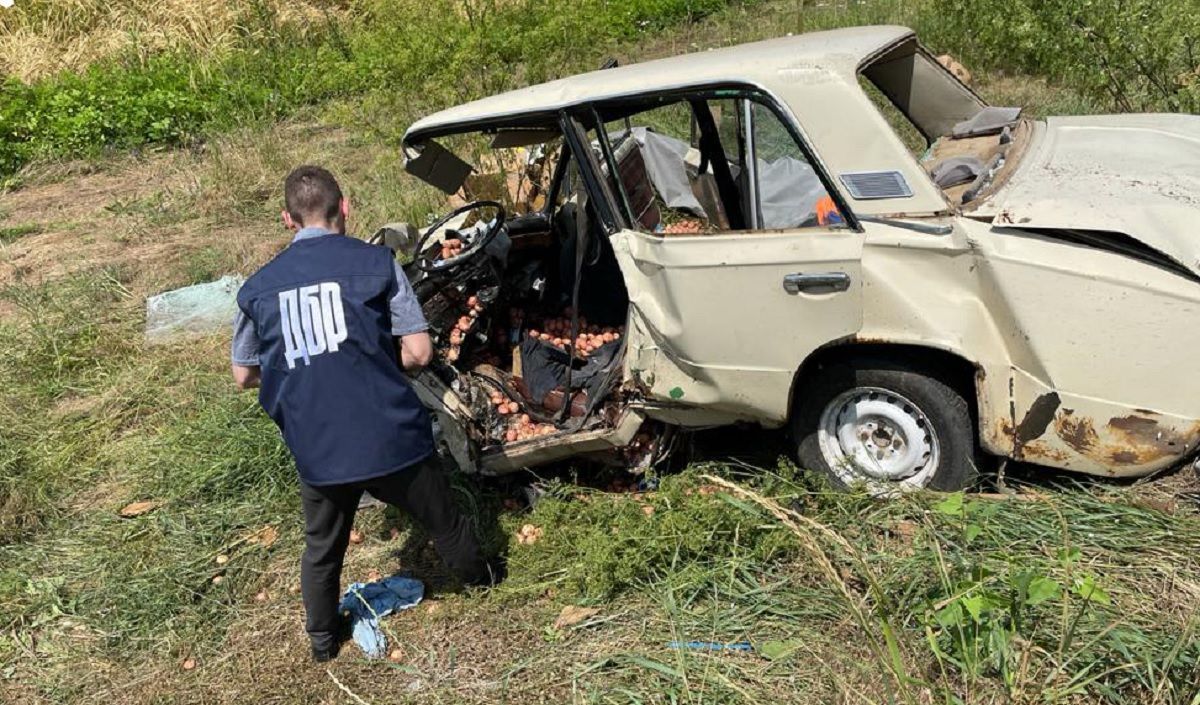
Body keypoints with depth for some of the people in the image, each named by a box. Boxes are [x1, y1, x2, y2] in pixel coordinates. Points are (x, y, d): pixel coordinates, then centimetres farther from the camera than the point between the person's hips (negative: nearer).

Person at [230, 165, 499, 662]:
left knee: (322, 548, 26)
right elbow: (419, 352, -7)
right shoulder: (375, 262, -6)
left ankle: (322, 638, 44)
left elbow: (243, 376, 13)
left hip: (315, 452, 3)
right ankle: (482, 580, 47)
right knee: (442, 521, 23)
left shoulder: (258, 286, 4)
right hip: (391, 437, -2)